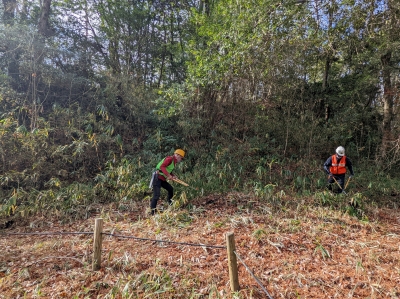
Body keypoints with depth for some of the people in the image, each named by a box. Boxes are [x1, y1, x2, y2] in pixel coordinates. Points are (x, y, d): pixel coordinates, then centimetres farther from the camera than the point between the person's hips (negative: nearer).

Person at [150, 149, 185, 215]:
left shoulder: (174, 162, 17)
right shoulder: (170, 159, -13)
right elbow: (162, 166, -25)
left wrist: (173, 175, 3)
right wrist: (168, 175, -31)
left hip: (162, 179, 10)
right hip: (157, 178, -10)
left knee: (170, 189, 15)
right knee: (156, 195, -12)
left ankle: (170, 204, 28)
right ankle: (153, 212, -9)